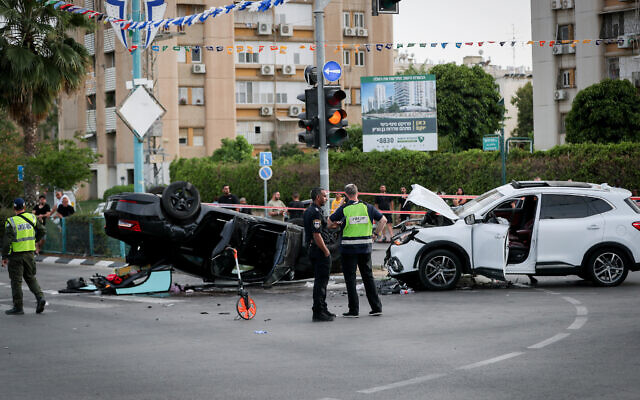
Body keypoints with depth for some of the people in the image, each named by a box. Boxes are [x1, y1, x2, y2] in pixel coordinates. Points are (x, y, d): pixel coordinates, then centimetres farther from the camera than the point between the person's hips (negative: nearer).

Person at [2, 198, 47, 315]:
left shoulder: (11, 222, -13)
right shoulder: (31, 218, 1)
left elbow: (7, 241, -17)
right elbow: (42, 231, 9)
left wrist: (4, 257, -11)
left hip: (16, 255, -5)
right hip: (30, 253, 5)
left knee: (16, 281, 3)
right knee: (31, 278, 17)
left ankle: (18, 307, 7)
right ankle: (40, 297, -2)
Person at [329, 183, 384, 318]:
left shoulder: (343, 209, -6)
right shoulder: (367, 207, 2)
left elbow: (329, 222, 4)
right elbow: (383, 220, 7)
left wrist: (337, 224, 24)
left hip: (348, 248, -3)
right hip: (365, 247, 3)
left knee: (350, 279, 3)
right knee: (368, 277, 12)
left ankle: (354, 310, 1)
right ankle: (376, 307, 12)